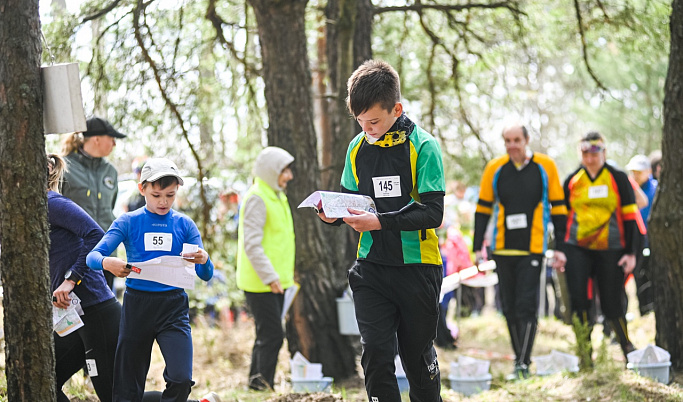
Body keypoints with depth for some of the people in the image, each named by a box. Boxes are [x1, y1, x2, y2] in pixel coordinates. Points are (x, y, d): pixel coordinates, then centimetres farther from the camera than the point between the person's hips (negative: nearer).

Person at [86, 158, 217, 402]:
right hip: (137, 305, 0)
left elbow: (206, 275, 1)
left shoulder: (184, 225, 4)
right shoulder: (128, 222, 1)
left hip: (173, 306, 0)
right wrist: (107, 263, -32)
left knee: (181, 379, -17)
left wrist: (203, 260, -23)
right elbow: (92, 257, -9)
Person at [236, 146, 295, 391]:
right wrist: (269, 276, -25)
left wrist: (284, 274, 21)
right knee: (272, 335, -11)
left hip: (274, 281, 10)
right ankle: (263, 383, -7)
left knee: (267, 336, 12)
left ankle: (257, 383, 18)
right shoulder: (257, 199, -14)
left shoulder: (276, 196, 17)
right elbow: (252, 244, -21)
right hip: (260, 283, -10)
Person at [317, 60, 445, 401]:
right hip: (372, 266, 3)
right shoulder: (357, 148, 6)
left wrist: (380, 222, -27)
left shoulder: (423, 146, -10)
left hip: (417, 266, -3)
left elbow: (432, 213, -16)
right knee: (375, 353, -8)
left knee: (417, 354, 8)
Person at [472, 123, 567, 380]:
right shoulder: (494, 169, 3)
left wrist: (560, 248, 2)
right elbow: (483, 209, 10)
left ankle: (523, 363, -12)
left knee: (527, 307, -11)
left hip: (533, 250, -3)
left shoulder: (545, 166, -1)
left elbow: (558, 208, 5)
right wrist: (478, 247, 6)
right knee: (509, 308, 8)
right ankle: (520, 359, 19)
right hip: (502, 249, 3)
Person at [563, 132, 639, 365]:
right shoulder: (572, 180, 8)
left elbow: (630, 217, 2)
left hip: (610, 250, -2)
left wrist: (631, 253, -2)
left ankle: (627, 348, 24)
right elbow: (563, 216, 16)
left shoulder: (618, 179, 1)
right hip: (577, 249, 2)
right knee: (578, 300, -12)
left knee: (612, 305, 1)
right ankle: (585, 353, -3)